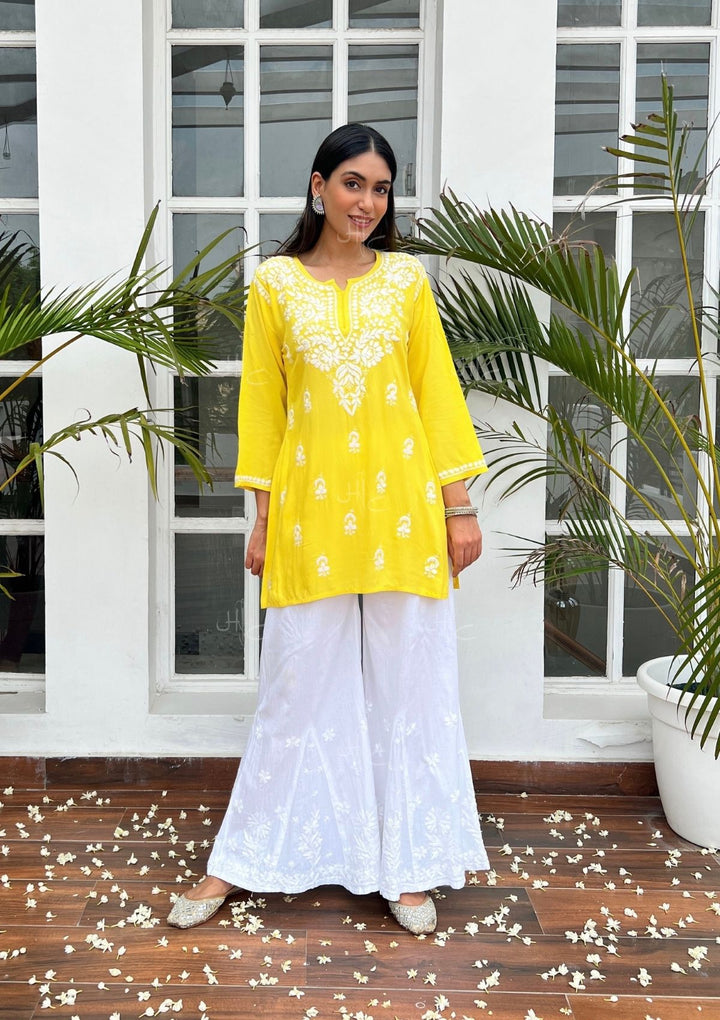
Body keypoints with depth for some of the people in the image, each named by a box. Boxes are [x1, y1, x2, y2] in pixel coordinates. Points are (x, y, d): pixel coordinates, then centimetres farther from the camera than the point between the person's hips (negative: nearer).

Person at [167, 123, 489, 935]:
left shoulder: (406, 278, 7)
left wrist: (460, 507, 2)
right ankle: (242, 860, 23)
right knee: (299, 686, 6)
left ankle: (406, 864, 24)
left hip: (401, 507, 1)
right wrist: (262, 518, 2)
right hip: (311, 508, -1)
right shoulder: (275, 283, 4)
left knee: (408, 685, 8)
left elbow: (438, 392, 6)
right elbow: (261, 404, 5)